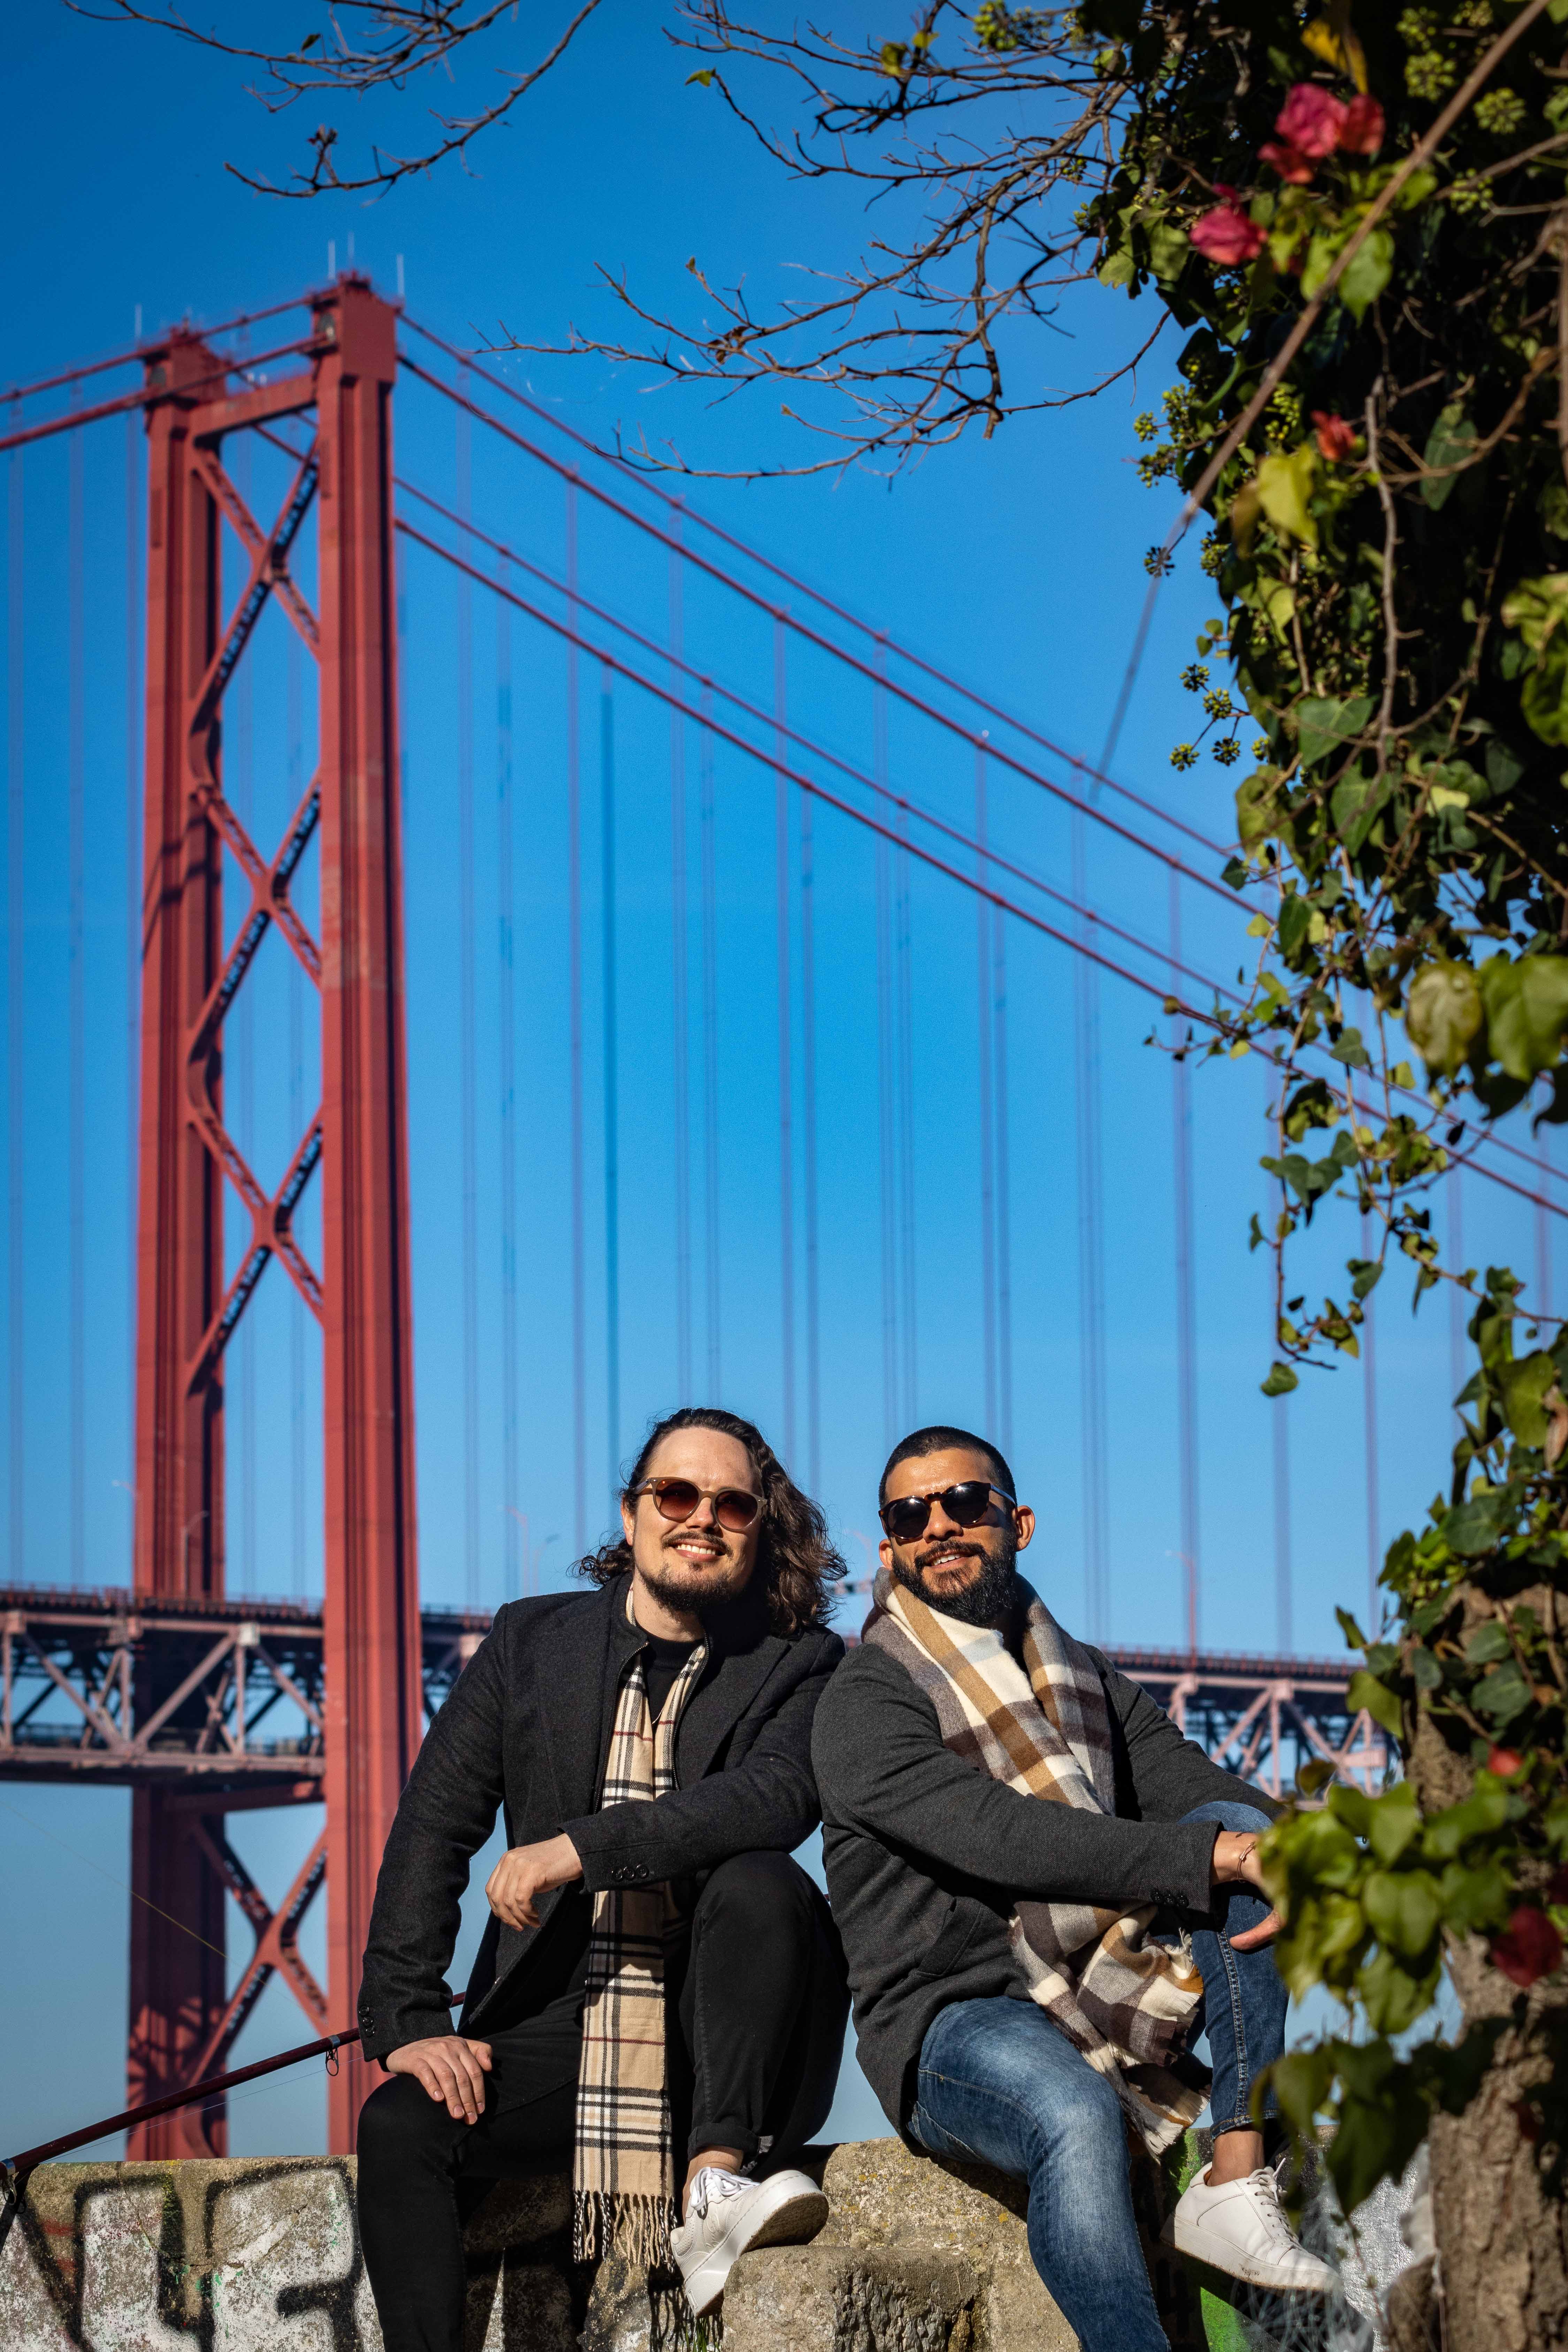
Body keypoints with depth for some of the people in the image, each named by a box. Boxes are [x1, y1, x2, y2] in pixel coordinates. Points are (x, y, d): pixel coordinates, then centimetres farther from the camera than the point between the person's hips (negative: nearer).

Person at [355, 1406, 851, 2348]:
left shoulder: (799, 1666, 2)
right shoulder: (531, 1641, 10)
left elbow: (782, 1796, -19)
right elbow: (433, 1827, 4)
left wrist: (582, 1846, -28)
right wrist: (407, 2021, -8)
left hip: (723, 2045, -2)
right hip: (557, 2025, 2)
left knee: (759, 1880, -30)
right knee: (401, 2124, -24)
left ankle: (718, 2183, -32)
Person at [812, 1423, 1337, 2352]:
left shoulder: (1088, 1682, 17)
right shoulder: (864, 1705, -7)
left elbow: (1196, 1786, 3)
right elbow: (1003, 1839, -22)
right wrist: (1220, 1856, -28)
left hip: (1107, 1998, 6)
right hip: (955, 2023, -6)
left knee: (1238, 1830, -17)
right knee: (1076, 2116, -38)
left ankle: (1237, 2182, -22)